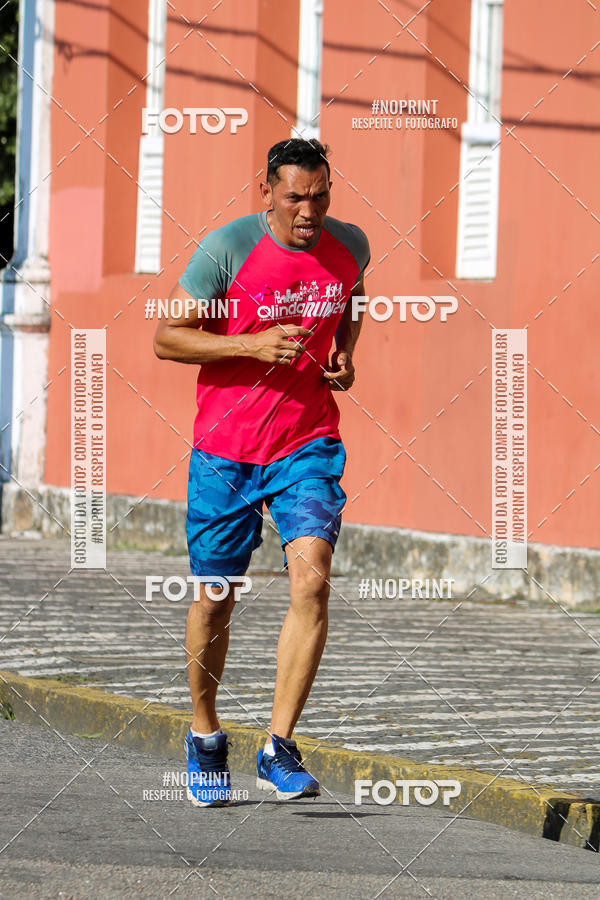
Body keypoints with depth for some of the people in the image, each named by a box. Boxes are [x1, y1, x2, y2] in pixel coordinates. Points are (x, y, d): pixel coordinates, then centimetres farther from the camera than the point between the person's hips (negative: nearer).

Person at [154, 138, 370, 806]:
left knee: (311, 580, -18)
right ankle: (205, 739, 31)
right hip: (225, 450, -2)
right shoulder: (226, 249, -12)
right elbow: (166, 337, -9)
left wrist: (343, 354, 6)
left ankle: (278, 750, -14)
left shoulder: (349, 246, 2)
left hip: (308, 444, 2)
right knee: (215, 600, 7)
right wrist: (253, 345, -21)